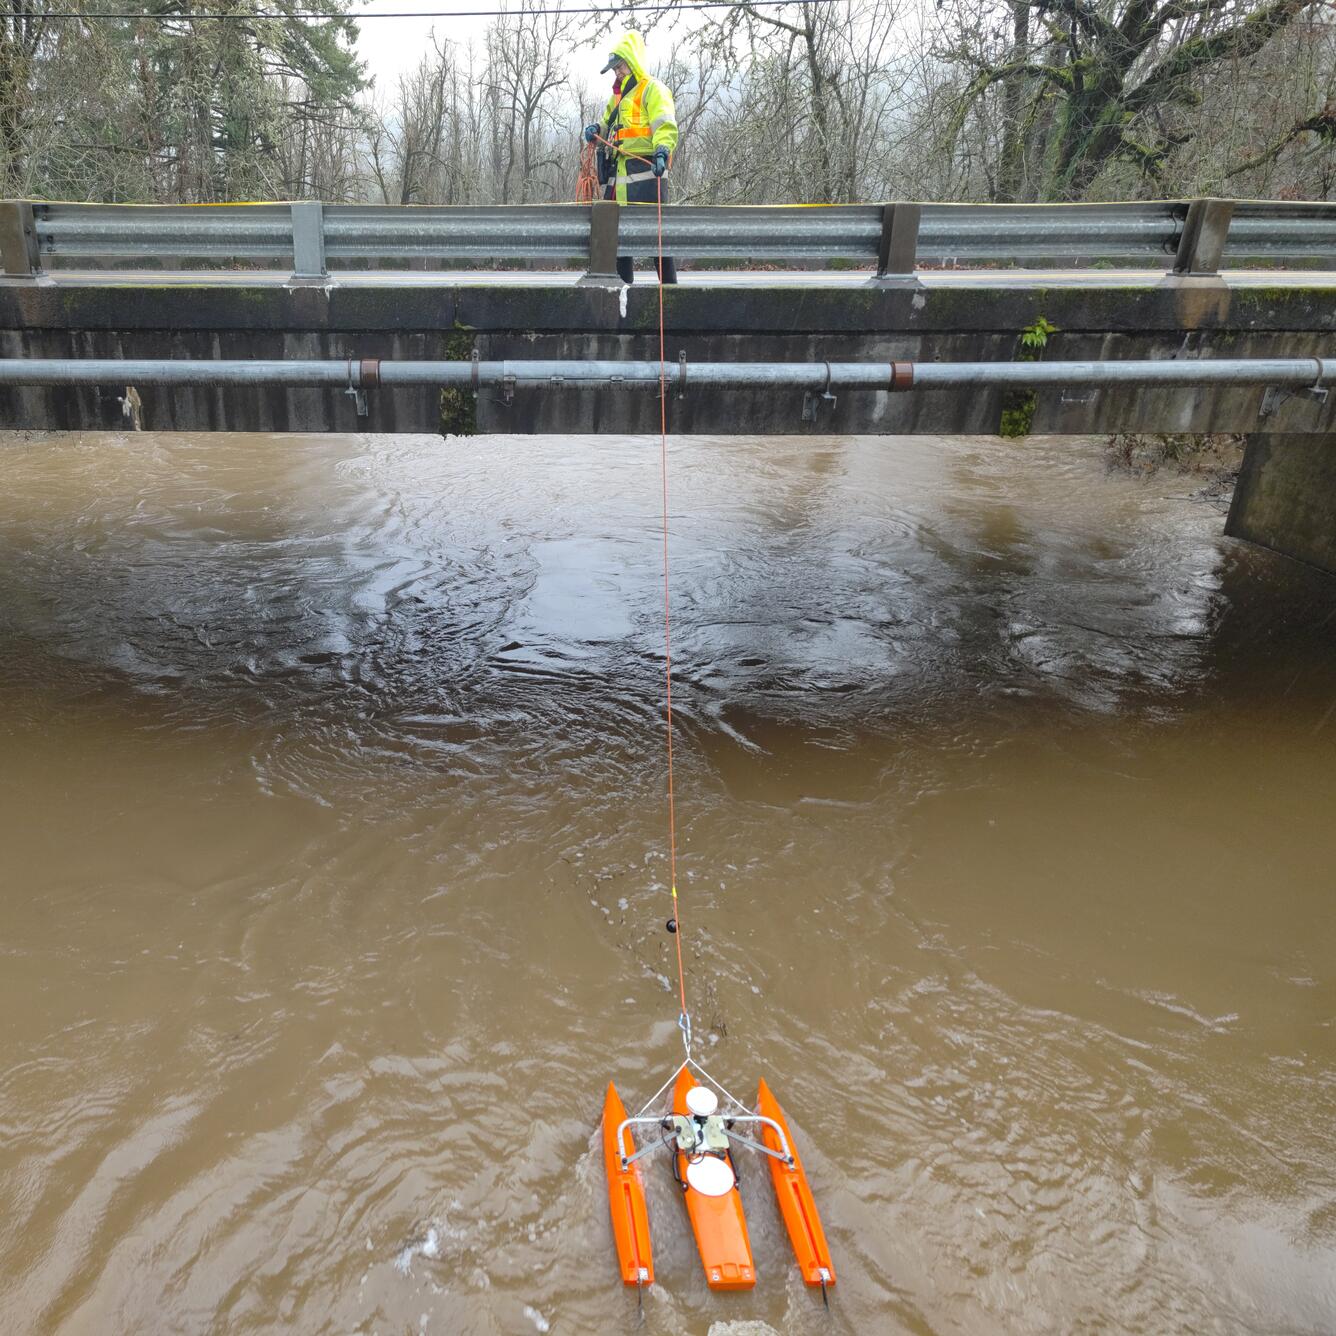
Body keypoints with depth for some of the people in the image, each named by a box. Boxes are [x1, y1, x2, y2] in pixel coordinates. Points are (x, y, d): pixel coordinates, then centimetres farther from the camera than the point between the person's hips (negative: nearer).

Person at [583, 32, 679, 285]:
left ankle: (669, 282, -13)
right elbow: (609, 127, 32)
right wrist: (596, 131, 8)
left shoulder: (652, 89, 1)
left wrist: (662, 150, -32)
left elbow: (666, 126, -13)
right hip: (619, 173, 9)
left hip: (645, 169, -9)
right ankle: (623, 281, 17)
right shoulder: (618, 96, 27)